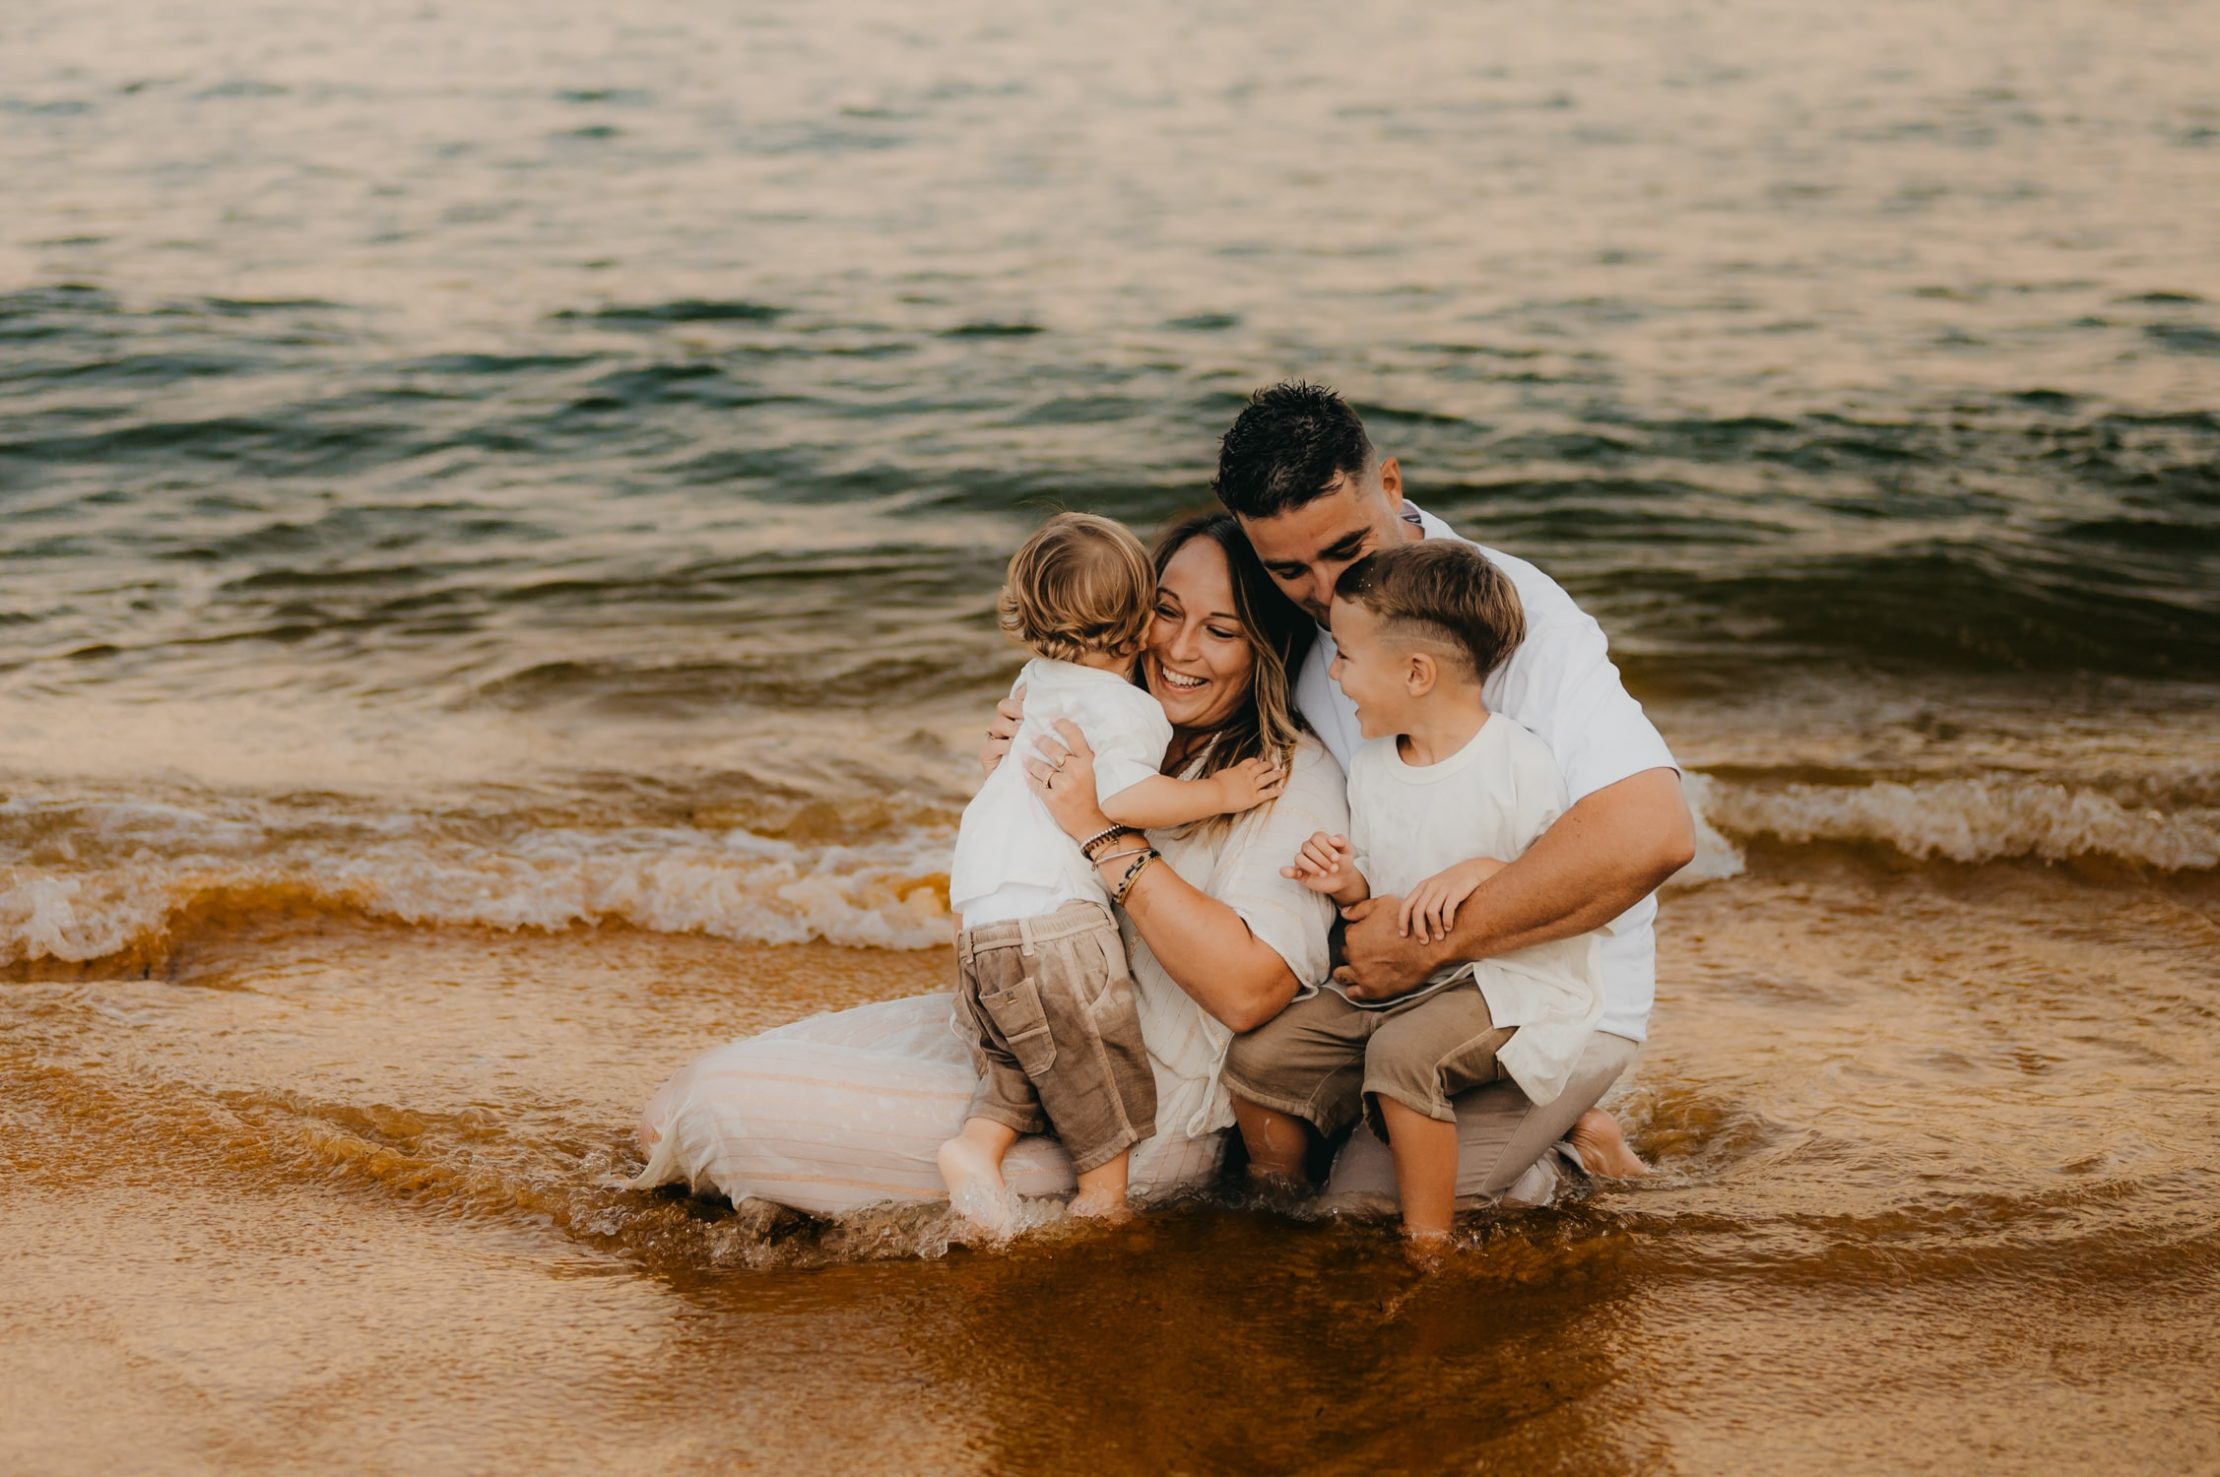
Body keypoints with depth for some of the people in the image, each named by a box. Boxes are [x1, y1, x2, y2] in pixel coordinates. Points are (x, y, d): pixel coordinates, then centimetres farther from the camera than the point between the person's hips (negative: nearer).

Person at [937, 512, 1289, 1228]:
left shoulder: (1036, 682, 17)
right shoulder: (1127, 708, -9)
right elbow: (1123, 796, -21)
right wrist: (1218, 792, -12)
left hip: (979, 915, 8)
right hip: (1053, 914, -8)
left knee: (1022, 1059, 19)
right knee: (1100, 1058, 5)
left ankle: (979, 1141, 0)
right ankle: (1104, 1194, 10)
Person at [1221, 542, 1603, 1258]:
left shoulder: (1519, 766, -15)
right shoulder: (1369, 767, 7)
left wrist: (1485, 870, -25)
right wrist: (1349, 886, -6)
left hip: (1510, 988, -7)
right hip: (1392, 982, 7)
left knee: (1403, 1051, -35)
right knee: (1256, 1054, -6)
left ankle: (1427, 1250, -21)